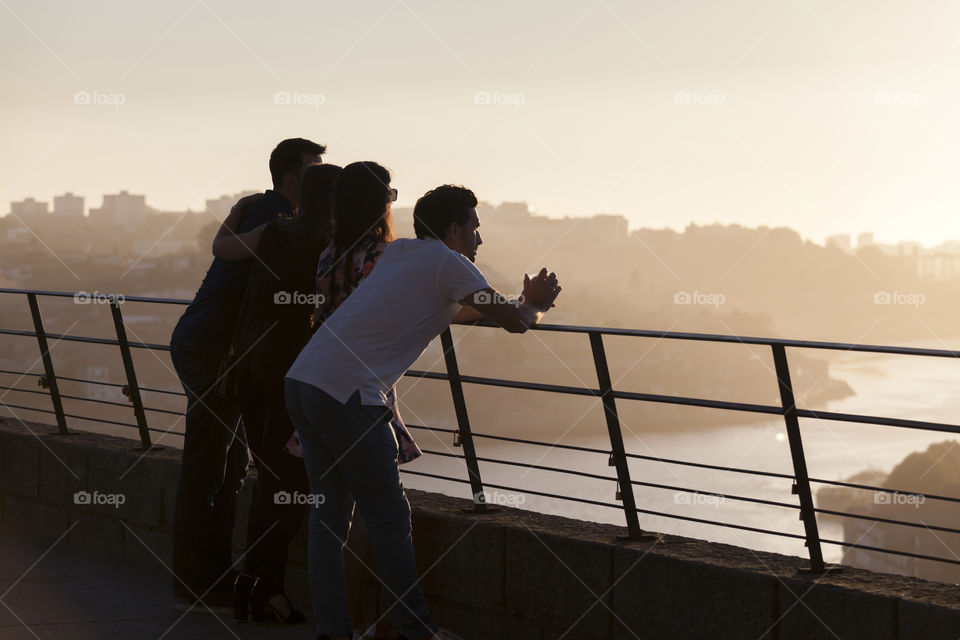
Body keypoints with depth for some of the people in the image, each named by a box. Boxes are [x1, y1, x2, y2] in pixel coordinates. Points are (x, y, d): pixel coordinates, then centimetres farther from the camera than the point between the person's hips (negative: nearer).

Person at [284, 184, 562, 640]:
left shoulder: (398, 253, 23)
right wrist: (534, 305, 23)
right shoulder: (447, 262, -1)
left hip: (302, 379, 8)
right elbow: (514, 322, -1)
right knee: (388, 517, 1)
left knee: (329, 512, 12)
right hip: (347, 393, -8)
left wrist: (525, 300, 38)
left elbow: (439, 312, 40)